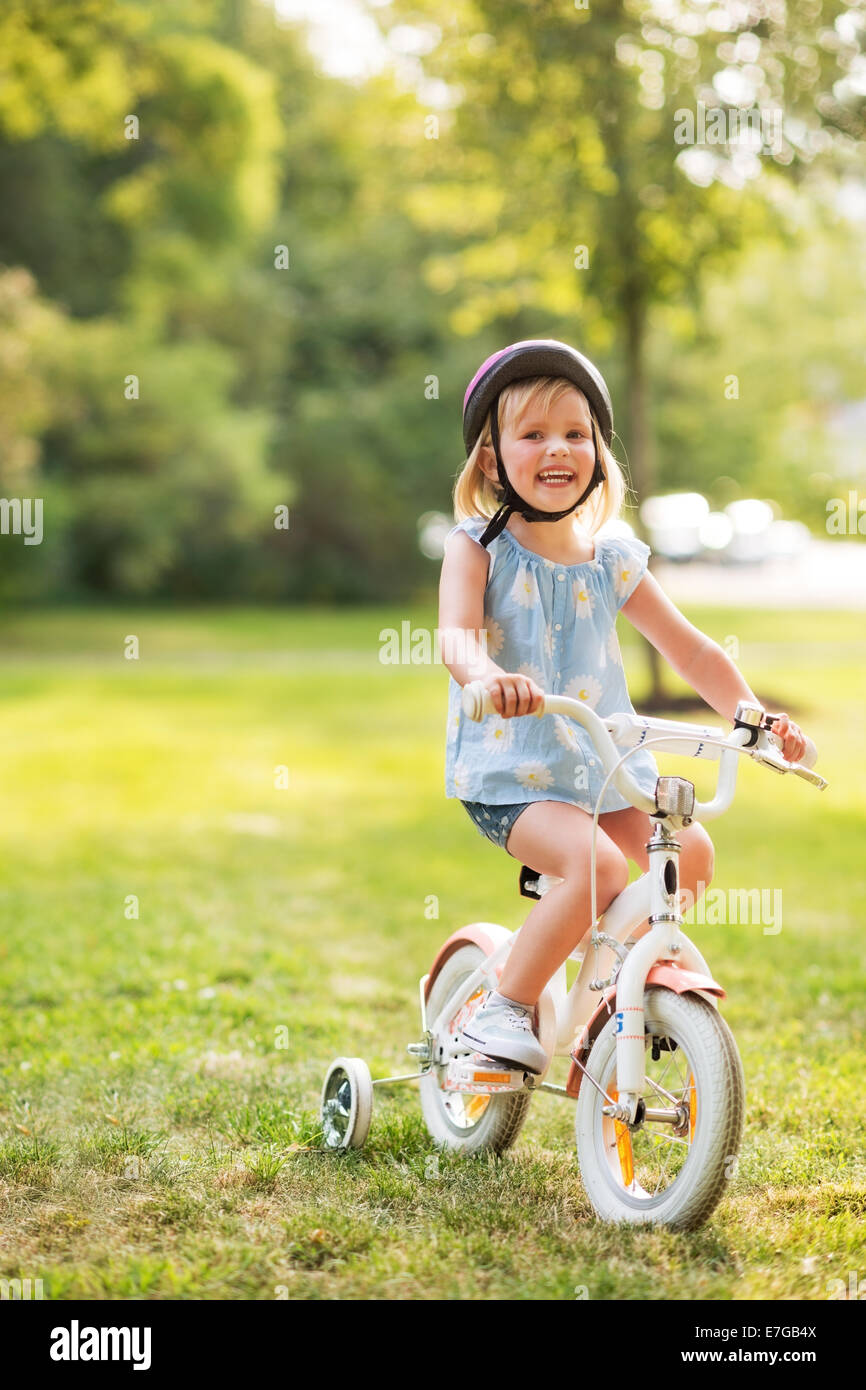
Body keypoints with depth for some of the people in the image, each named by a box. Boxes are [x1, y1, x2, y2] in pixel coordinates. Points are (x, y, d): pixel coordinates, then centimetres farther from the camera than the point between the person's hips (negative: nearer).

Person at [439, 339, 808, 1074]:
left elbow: (689, 649, 10)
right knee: (597, 863, -28)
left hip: (604, 762, 6)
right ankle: (505, 1009, -13)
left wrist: (754, 718, -2)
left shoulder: (613, 560, 6)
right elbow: (456, 634, -22)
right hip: (508, 769, -6)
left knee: (689, 849, -7)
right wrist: (487, 674, -46)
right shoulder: (477, 547, -5)